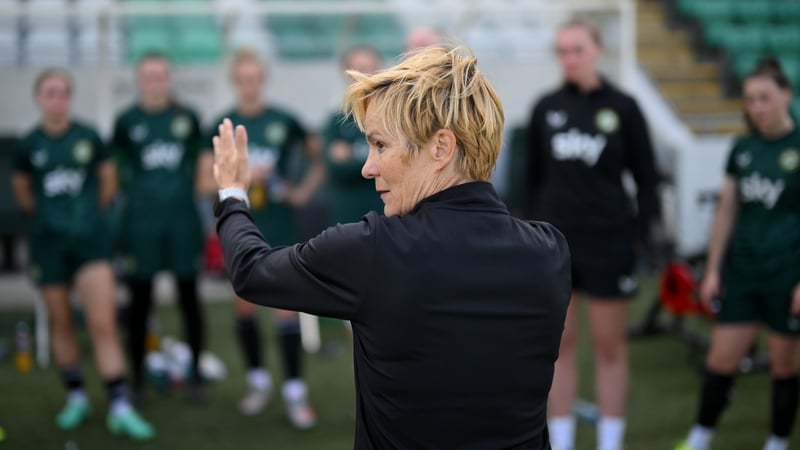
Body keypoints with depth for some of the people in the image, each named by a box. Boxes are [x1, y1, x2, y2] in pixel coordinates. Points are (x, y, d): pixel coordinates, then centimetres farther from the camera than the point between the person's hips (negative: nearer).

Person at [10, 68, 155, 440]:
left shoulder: (88, 138, -2)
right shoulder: (29, 145, 0)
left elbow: (108, 181, 11)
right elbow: (21, 189, 16)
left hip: (91, 240, -1)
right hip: (49, 242, 2)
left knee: (103, 324, -9)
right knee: (60, 323, 9)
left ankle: (120, 408, -9)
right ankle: (75, 398, 24)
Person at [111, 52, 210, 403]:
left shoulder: (187, 118, 5)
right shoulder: (126, 121, 0)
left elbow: (205, 158, 15)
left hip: (182, 219, 1)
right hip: (140, 221, -1)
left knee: (189, 296, 4)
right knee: (140, 300, 5)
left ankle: (196, 375, 14)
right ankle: (137, 378, 15)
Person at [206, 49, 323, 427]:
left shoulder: (283, 121, -2)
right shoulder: (222, 126, 1)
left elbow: (320, 160, 7)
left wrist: (304, 190, -5)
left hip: (278, 228, -2)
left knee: (284, 309, -6)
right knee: (244, 307, 10)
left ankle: (295, 392, -1)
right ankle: (258, 381, 27)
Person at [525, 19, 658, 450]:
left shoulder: (623, 107, -2)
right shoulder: (546, 107, 4)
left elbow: (646, 177, 2)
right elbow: (534, 176, 10)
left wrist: (638, 233, -3)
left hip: (609, 242, -2)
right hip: (554, 241, 2)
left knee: (609, 347, 5)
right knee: (559, 345, 7)